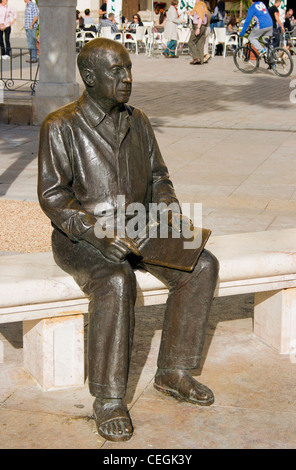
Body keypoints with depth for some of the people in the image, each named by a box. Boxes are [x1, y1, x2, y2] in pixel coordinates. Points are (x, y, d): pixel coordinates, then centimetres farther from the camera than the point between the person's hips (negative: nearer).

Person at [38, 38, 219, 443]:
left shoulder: (137, 122, 9)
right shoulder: (61, 126, -10)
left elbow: (157, 177, 16)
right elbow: (52, 195, -14)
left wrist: (170, 211, -5)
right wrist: (97, 231, -27)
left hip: (136, 232, 6)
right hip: (80, 238, -6)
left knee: (202, 265, -15)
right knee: (116, 283, -36)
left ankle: (173, 371, -4)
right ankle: (108, 399, -24)